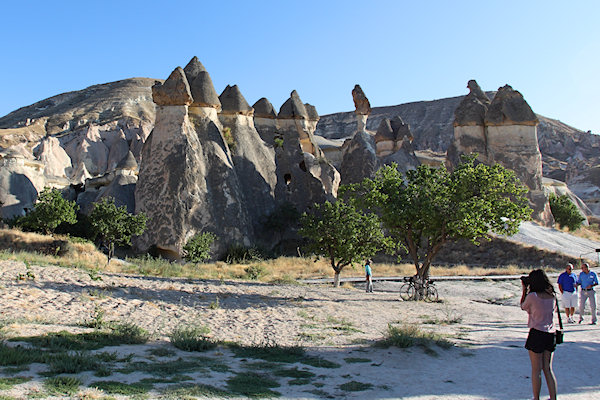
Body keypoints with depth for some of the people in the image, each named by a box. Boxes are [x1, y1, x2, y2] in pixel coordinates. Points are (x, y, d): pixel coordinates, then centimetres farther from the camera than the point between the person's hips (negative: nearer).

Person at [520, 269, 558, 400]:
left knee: (536, 370, 5)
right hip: (550, 334, 5)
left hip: (537, 334, -5)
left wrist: (524, 290, 11)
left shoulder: (532, 296, -14)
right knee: (548, 369, 14)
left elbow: (523, 306, 5)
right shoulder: (552, 296, 2)